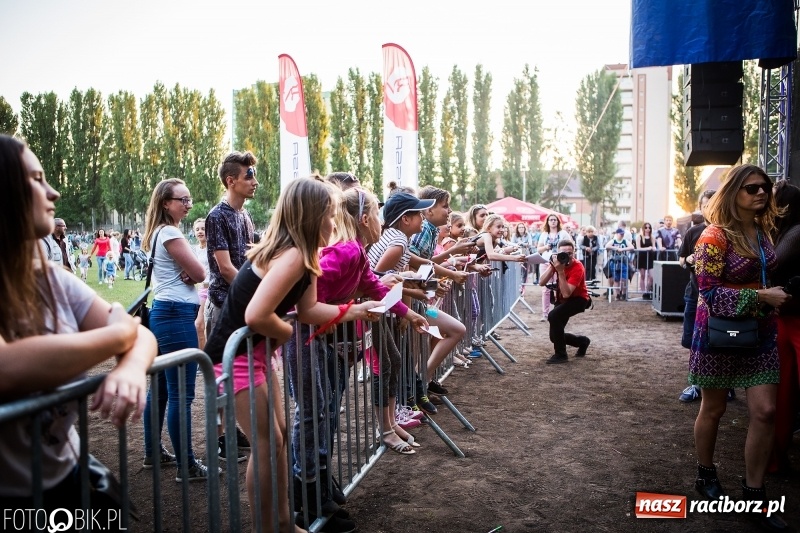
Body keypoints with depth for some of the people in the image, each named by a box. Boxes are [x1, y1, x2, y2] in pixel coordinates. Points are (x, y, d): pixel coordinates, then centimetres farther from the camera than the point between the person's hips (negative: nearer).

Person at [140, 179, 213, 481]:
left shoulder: (157, 233, 16)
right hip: (177, 315, -11)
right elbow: (200, 273, -14)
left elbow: (188, 272, 15)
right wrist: (191, 274, 6)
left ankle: (152, 453, 28)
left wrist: (186, 274, -5)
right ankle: (187, 466, 0)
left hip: (163, 314, 11)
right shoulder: (170, 233, -13)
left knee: (161, 388, 17)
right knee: (181, 394, -6)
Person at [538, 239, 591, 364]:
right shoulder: (558, 261, -12)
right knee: (554, 336, 4)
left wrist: (561, 271, -41)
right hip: (562, 299, 6)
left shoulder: (577, 267, -28)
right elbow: (541, 283, -20)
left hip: (578, 299, -6)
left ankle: (561, 355, -18)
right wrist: (552, 266, -30)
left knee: (553, 316, -32)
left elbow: (566, 293, -36)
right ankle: (582, 341, 34)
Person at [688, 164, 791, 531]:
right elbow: (709, 291, -21)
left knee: (765, 411, 1)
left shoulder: (763, 232, 7)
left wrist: (779, 293, 6)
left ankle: (754, 490, 13)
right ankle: (705, 474, 30)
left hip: (759, 333, 6)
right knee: (713, 408, 10)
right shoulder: (715, 237, -16)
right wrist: (761, 297, -23)